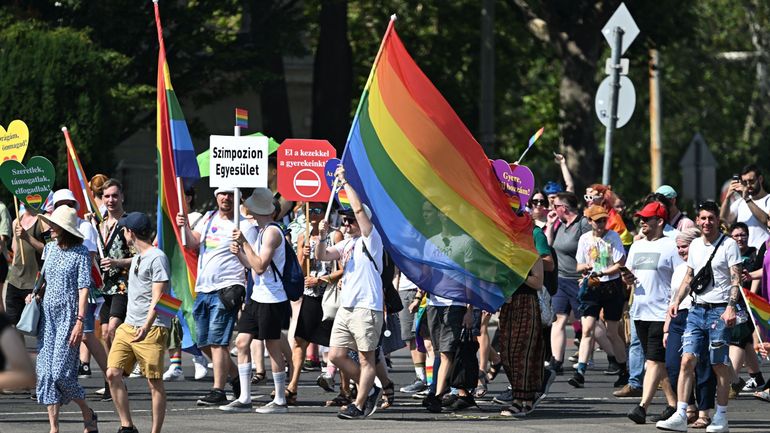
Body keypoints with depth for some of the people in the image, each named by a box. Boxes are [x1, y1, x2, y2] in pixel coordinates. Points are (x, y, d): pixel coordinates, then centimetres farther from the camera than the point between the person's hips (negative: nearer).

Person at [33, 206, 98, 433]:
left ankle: (88, 415, 13)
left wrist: (80, 321, -17)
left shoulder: (80, 253, -7)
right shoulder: (50, 248, 11)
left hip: (68, 315, -6)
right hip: (48, 314, 6)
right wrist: (35, 294, 7)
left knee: (62, 372, -11)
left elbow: (84, 288, -11)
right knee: (45, 370, 0)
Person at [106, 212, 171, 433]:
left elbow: (157, 298, -18)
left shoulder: (157, 258, -9)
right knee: (113, 373, -4)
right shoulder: (136, 258, 19)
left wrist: (147, 326, -29)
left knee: (154, 382, -3)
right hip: (128, 327, 9)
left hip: (152, 329, -8)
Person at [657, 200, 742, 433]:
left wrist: (731, 307, -21)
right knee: (687, 360, -6)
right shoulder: (695, 245, 14)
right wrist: (677, 300, 9)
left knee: (720, 365, 1)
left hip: (719, 311, -5)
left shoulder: (728, 245, -3)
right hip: (697, 309, 5)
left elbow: (736, 279, -8)